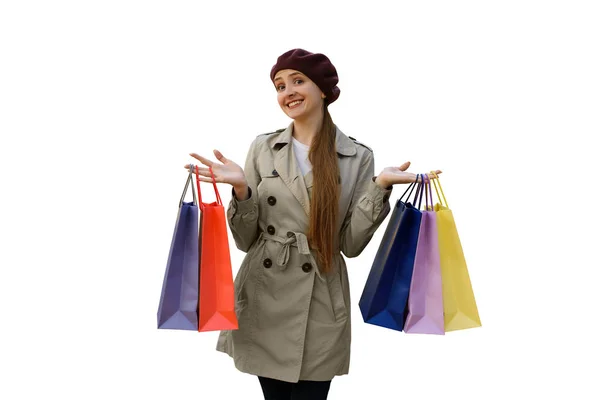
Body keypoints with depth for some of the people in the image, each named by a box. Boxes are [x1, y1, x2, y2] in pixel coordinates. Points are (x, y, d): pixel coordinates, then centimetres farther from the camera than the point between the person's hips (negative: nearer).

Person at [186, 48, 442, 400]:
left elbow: (350, 243, -5)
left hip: (320, 306, -1)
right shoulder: (263, 148, 1)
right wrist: (241, 189, -16)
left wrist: (380, 187, -16)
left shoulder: (358, 157, -2)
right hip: (263, 299, 2)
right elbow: (246, 239, 1)